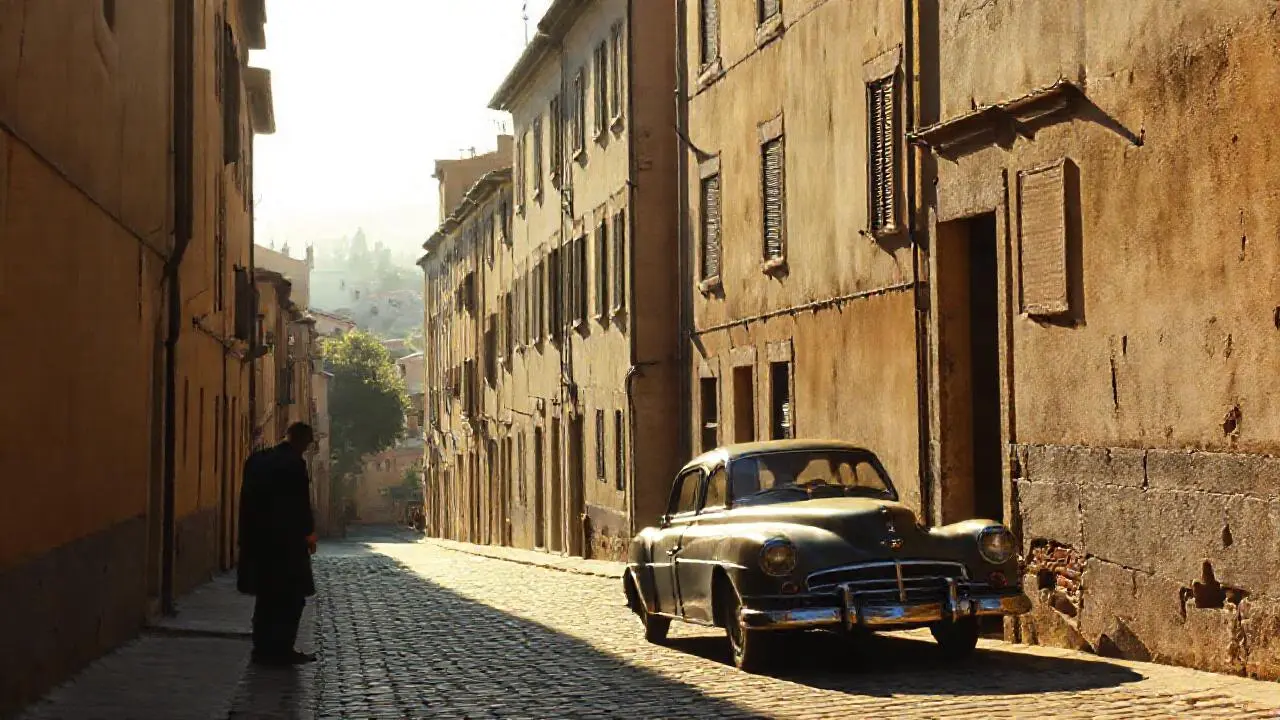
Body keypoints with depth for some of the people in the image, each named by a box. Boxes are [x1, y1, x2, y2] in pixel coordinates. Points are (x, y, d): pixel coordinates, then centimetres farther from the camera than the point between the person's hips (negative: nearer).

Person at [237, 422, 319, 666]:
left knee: (266, 596, 14)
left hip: (258, 538, 7)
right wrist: (309, 532, 0)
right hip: (287, 539, -7)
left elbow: (247, 498, 11)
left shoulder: (256, 460, 9)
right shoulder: (295, 463, -14)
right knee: (291, 597, 0)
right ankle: (281, 650, -1)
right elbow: (301, 502, -13)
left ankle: (263, 648, 16)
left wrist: (248, 534, 15)